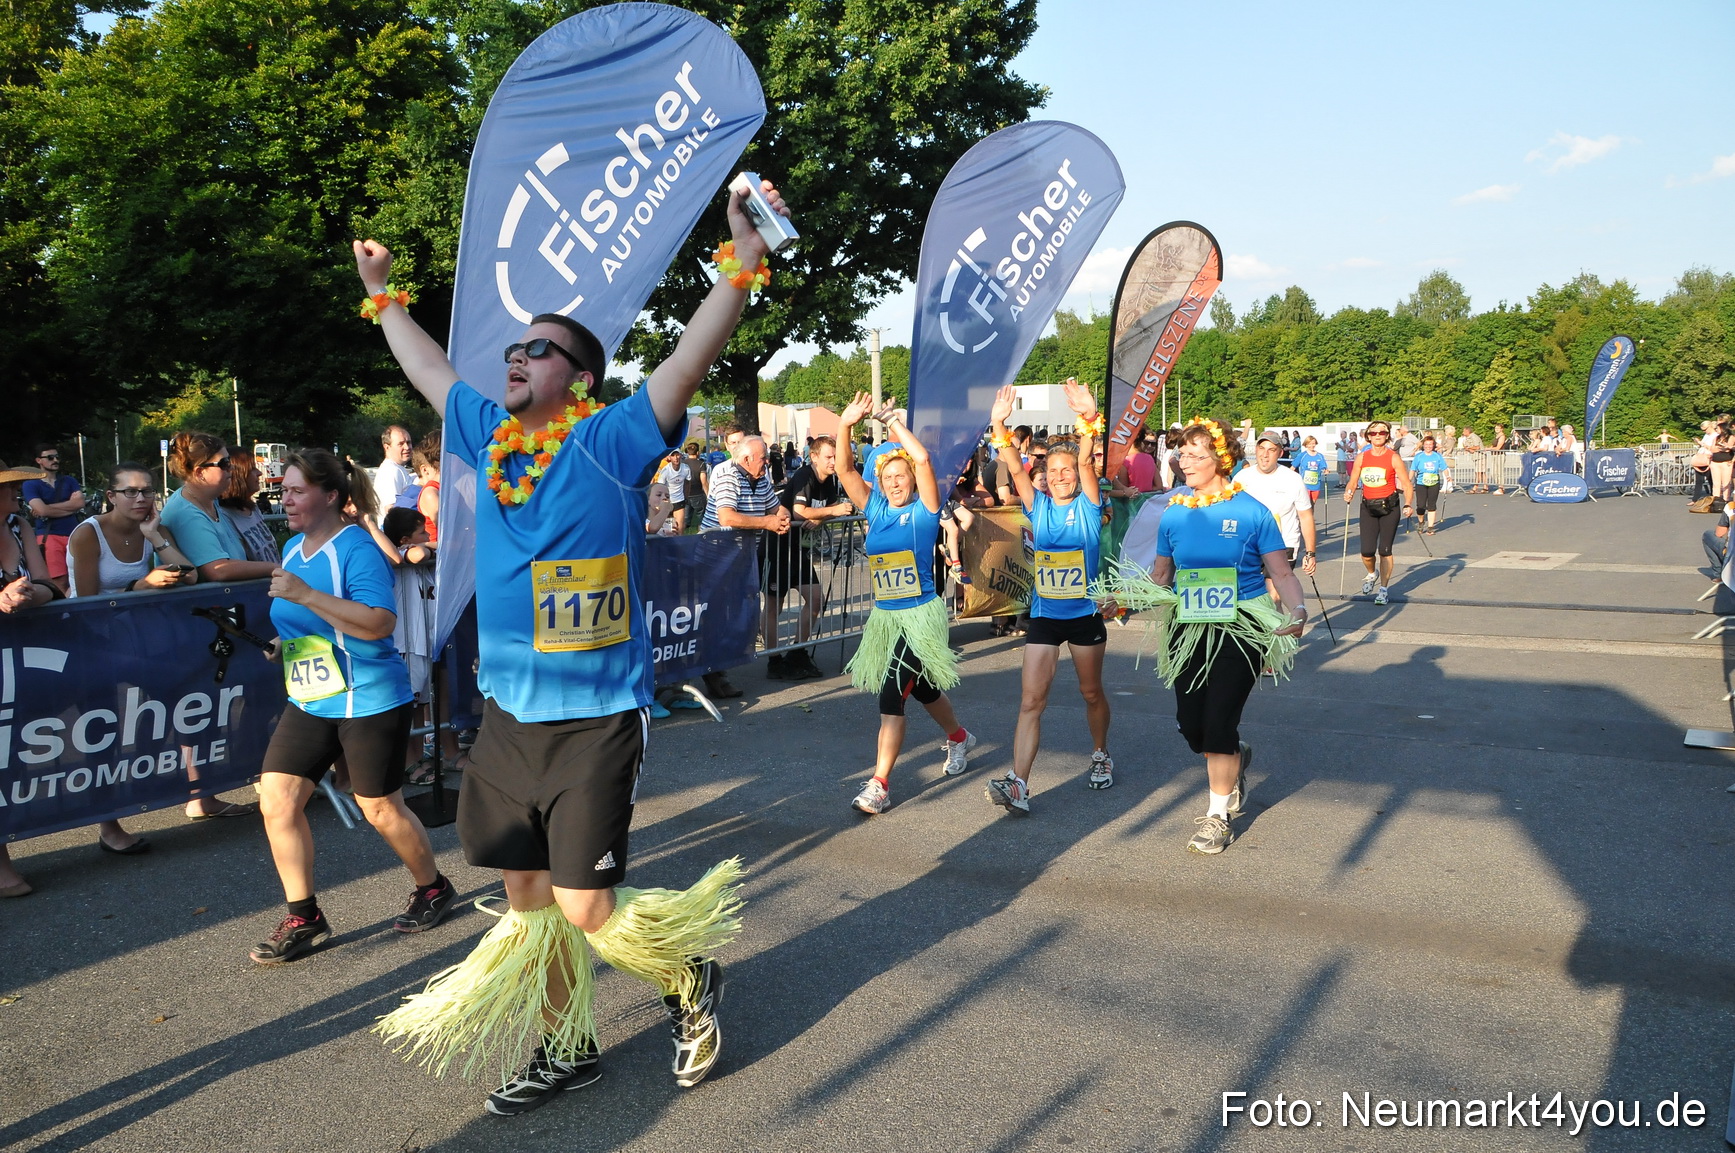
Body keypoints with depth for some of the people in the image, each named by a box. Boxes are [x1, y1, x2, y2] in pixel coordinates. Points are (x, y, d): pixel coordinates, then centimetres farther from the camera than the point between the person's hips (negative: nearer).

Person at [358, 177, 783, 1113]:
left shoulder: (610, 443, -9)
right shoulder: (490, 438, 9)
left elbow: (692, 358, -20)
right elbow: (426, 366, 25)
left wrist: (744, 262, -30)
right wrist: (382, 292, 34)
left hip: (595, 722, -7)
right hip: (507, 716, 7)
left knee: (584, 910, -3)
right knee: (526, 894, 15)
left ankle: (691, 979, 26)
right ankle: (564, 1047, 34)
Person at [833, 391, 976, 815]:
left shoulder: (923, 511, -7)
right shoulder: (875, 509, 6)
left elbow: (923, 459, -21)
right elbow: (845, 470, -4)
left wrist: (892, 421, -14)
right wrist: (846, 427, -17)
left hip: (921, 616, -6)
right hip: (884, 617, 6)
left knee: (892, 694, -13)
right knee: (921, 688, 21)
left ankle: (879, 784, -9)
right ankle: (959, 737, 47)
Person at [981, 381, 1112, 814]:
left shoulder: (1088, 505, -5)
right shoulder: (1038, 505, 1)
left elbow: (1086, 462, -22)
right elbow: (1015, 469, -13)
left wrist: (1089, 419, -41)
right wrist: (999, 426, -29)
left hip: (1085, 614, -1)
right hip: (1044, 616, 2)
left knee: (1091, 692, 16)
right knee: (1031, 700, -6)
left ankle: (1100, 755, 41)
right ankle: (1018, 783, -12)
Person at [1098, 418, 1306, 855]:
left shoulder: (1251, 512, -7)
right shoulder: (1174, 514, 3)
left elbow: (1282, 574, -6)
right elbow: (1159, 579, 11)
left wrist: (1297, 610, -25)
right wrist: (1126, 594, -7)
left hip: (1241, 629, -4)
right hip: (1189, 629, 4)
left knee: (1218, 723, -7)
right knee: (1191, 724, 5)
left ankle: (1218, 815, 14)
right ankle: (1235, 757, 42)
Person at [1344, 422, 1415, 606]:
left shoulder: (1394, 458, -5)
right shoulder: (1362, 457, 4)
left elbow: (1407, 485, -7)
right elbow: (1353, 482, 10)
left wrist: (1408, 505, -22)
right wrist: (1349, 493, -12)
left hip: (1389, 507, -2)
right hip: (1368, 507, 2)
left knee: (1385, 550, 0)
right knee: (1366, 552, -5)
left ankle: (1384, 589, 15)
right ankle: (1372, 575, 29)